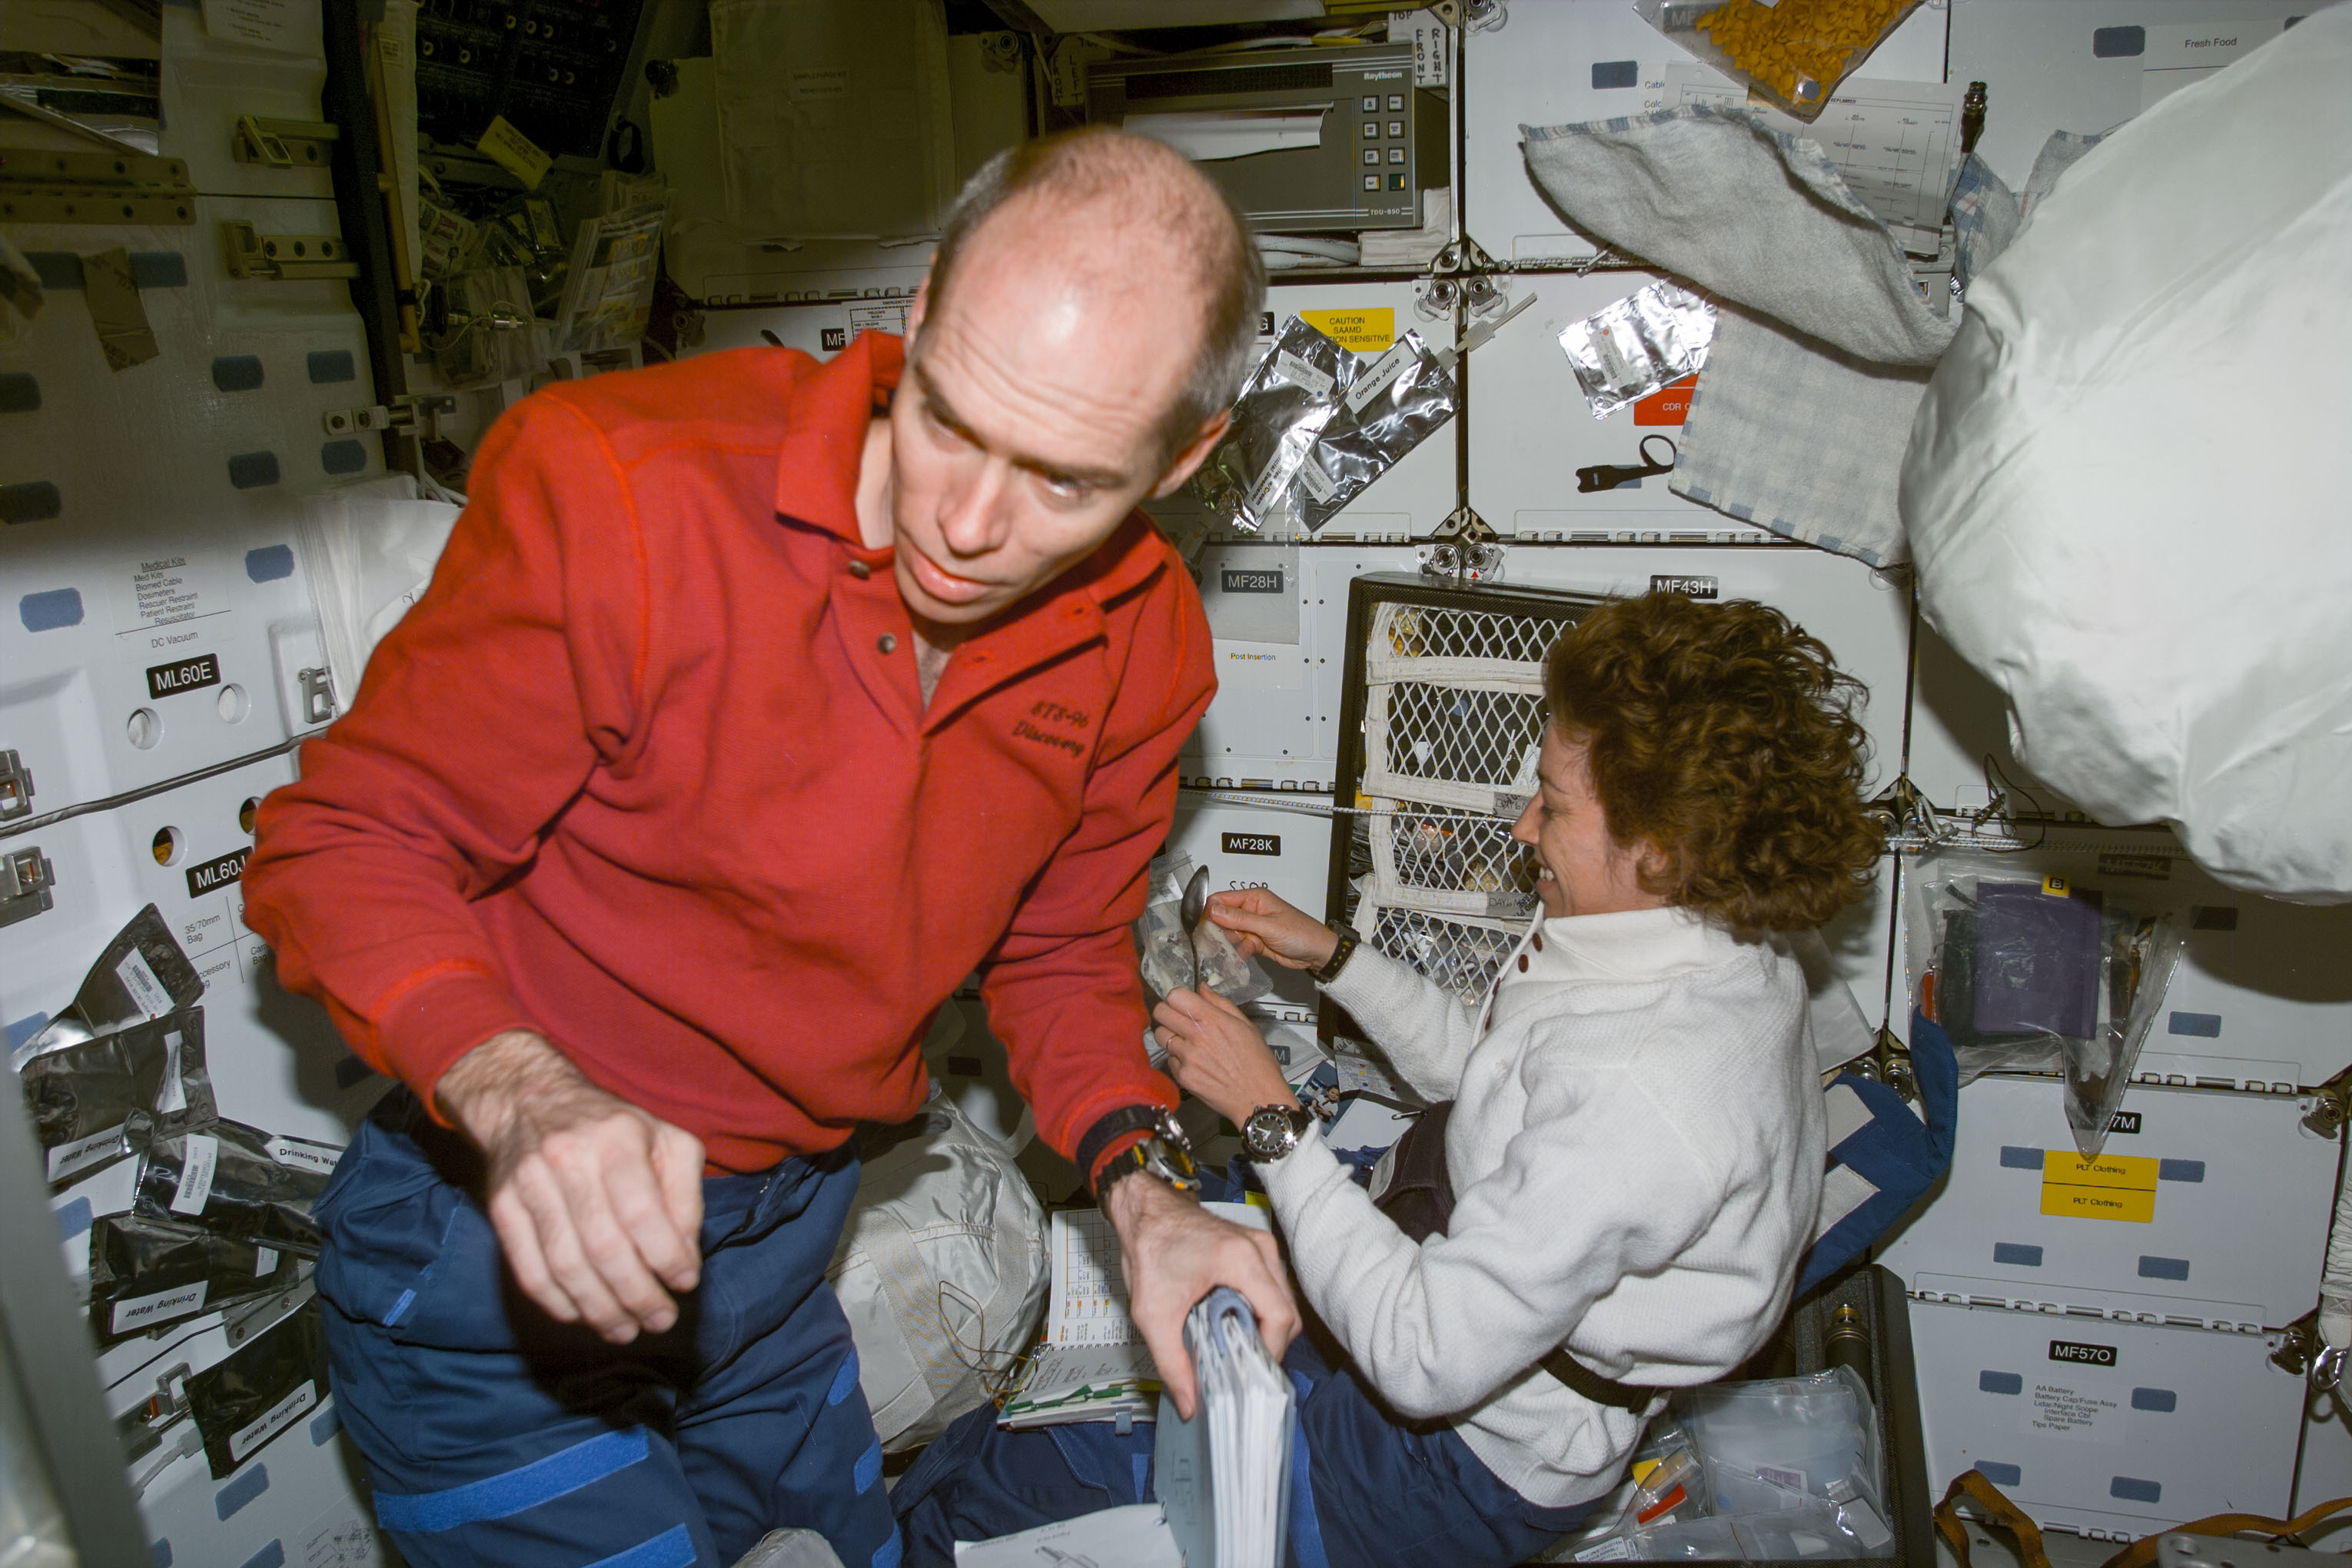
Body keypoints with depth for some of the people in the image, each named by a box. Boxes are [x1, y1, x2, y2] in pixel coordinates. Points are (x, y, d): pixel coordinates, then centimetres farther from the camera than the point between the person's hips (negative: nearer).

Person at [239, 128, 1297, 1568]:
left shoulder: (1141, 642, -9)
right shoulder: (615, 490, -25)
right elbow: (349, 847, -17)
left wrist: (1143, 1190, -12)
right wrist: (518, 1096, -35)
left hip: (788, 1236, 5)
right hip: (504, 1250, -4)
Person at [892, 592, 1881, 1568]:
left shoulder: (1640, 1089, -35)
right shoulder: (1711, 948, -3)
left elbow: (1428, 1361, -32)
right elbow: (1480, 1066, 14)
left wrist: (1268, 1116, -26)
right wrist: (1329, 955, 7)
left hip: (1460, 1459, -9)